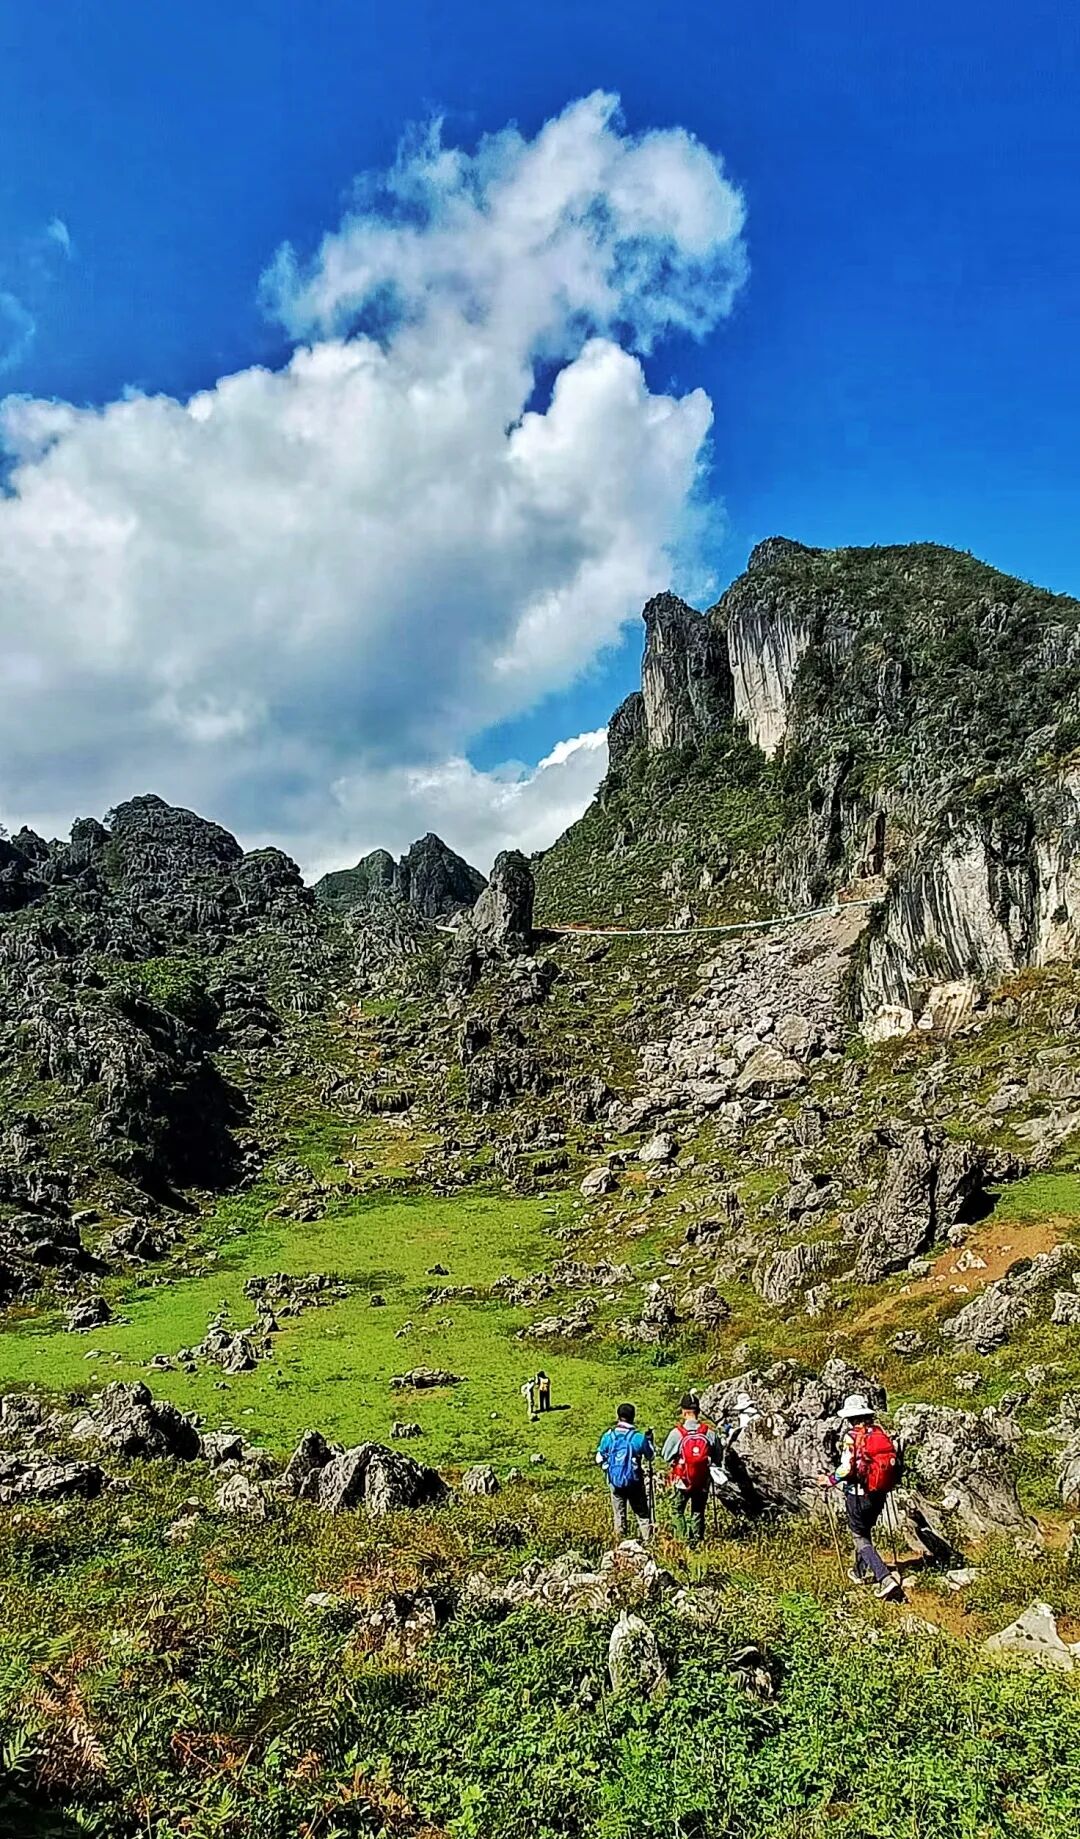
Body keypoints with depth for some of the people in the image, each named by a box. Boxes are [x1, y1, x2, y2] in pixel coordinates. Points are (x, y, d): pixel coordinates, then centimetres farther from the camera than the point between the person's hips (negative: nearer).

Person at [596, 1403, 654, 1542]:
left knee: (619, 1514, 15)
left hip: (615, 1481, 2)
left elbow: (600, 1458, 2)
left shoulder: (608, 1436, -7)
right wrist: (649, 1440, 14)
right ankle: (647, 1541, 9)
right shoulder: (638, 1437, -14)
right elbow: (650, 1456, 1)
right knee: (642, 1513, 12)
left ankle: (620, 1543, 18)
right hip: (634, 1481, -2)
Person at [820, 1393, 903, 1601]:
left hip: (858, 1495, -7)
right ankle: (861, 1571, 40)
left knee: (861, 1539, 4)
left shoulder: (852, 1437, -17)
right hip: (879, 1495, 7)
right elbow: (894, 1462, 3)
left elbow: (847, 1468, -23)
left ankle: (886, 1579, -11)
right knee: (864, 1531, 27)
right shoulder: (882, 1433, 0)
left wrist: (831, 1480, -6)